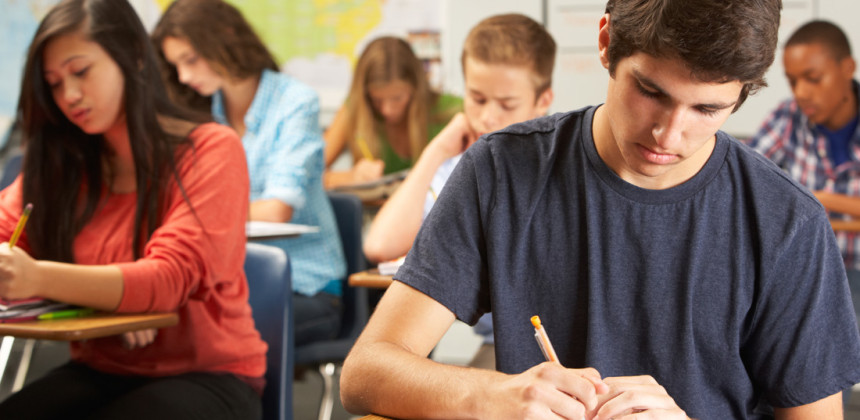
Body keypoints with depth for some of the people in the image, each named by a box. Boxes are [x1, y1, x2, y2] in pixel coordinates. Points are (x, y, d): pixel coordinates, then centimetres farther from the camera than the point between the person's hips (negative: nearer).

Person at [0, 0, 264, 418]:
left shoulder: (211, 150, -8)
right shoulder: (63, 164, 10)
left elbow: (172, 278, -21)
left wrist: (38, 278, -35)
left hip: (206, 376, -4)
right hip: (100, 372, 4)